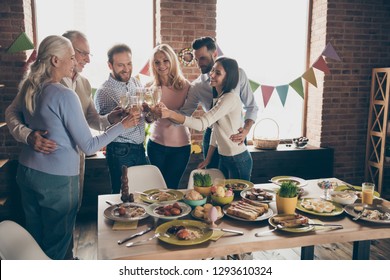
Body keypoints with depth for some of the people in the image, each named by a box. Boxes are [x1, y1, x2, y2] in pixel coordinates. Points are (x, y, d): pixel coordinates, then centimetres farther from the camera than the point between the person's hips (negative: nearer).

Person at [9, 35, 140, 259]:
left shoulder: (29, 88, 3)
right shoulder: (65, 95, -19)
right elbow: (89, 146, -17)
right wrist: (122, 125, -11)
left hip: (27, 171, 8)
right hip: (57, 178, -7)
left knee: (35, 241, 20)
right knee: (56, 247, 10)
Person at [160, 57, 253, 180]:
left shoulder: (230, 98, -22)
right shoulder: (217, 97, 8)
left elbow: (202, 124, -30)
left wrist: (170, 113, -37)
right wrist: (208, 158, 11)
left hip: (238, 160, -9)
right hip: (224, 158, 9)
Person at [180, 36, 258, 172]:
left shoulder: (238, 74, -8)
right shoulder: (197, 86, -5)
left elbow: (251, 107, -5)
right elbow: (184, 113, -8)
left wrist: (246, 131, -20)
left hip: (235, 136, -1)